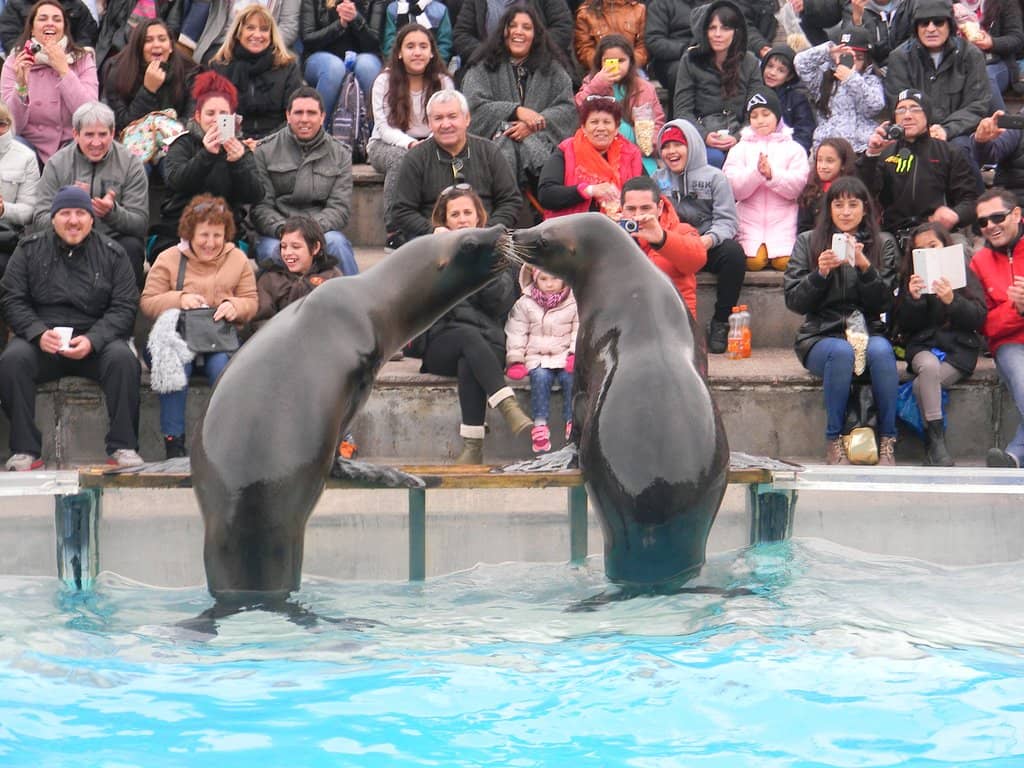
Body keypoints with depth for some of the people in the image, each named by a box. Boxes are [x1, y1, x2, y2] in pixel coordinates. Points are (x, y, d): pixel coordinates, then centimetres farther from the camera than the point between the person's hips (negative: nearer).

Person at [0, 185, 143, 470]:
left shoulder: (112, 254, 6)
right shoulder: (30, 250, 8)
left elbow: (124, 307, 1)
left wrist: (92, 340, -17)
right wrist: (38, 333, -16)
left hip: (96, 341, 0)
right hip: (42, 341, 0)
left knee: (123, 359, -31)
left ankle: (123, 447, -24)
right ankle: (25, 450, -25)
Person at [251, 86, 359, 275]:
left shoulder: (340, 154, 11)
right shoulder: (265, 151, 7)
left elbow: (340, 207, 4)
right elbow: (260, 206, 1)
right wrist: (282, 229, -19)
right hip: (274, 235, -1)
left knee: (336, 242, -32)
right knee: (273, 251, -35)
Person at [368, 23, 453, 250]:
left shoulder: (443, 82, 2)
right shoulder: (385, 81, -5)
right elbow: (384, 128, -11)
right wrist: (410, 144, -30)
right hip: (385, 146, -2)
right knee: (401, 158, -37)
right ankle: (394, 231, -28)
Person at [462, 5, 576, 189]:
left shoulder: (551, 68, 18)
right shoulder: (482, 68, 14)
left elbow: (568, 108, 6)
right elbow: (474, 106, -2)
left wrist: (533, 125, -12)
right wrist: (516, 111, -14)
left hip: (540, 139, 1)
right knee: (508, 150, -36)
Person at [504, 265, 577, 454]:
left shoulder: (574, 303, 4)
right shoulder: (524, 304, 4)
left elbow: (579, 331, 5)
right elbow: (516, 332, 5)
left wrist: (575, 353, -9)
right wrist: (515, 360, -3)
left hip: (565, 357, 0)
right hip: (537, 357, 0)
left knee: (571, 377, -29)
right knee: (540, 377, -30)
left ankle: (572, 420, -21)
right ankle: (540, 423, -31)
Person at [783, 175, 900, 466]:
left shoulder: (883, 243, 10)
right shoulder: (808, 242, 8)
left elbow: (885, 302, 0)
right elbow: (794, 301, 2)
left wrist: (865, 266, -15)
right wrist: (820, 273, -15)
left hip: (869, 331, 1)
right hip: (821, 335, -1)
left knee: (881, 350, -33)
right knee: (842, 351, -35)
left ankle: (887, 442, -27)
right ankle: (834, 442, -26)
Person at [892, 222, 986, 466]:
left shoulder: (964, 274, 7)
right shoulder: (912, 277, 12)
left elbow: (978, 317, -4)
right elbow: (904, 325, 6)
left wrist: (952, 300, -21)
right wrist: (913, 299, -13)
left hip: (958, 348, -1)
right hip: (923, 346, 1)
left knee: (922, 385, -29)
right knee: (929, 366, -35)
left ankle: (933, 445, -19)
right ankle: (937, 443, -35)